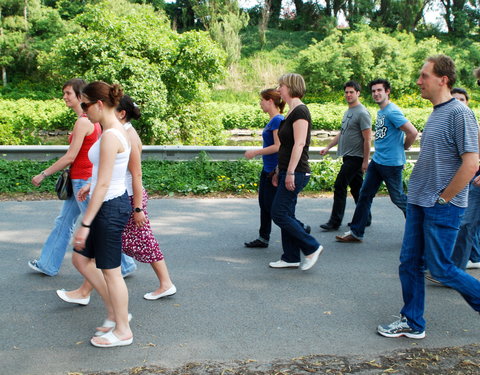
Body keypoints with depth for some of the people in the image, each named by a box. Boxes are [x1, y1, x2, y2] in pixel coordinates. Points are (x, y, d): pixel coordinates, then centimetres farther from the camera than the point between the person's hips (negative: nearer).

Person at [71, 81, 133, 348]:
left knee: (110, 271, 4)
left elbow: (103, 184, -23)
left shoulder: (110, 136, -21)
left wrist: (85, 224, -21)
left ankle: (122, 331, 21)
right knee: (80, 259, 19)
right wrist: (91, 185, 20)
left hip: (110, 208, -10)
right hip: (115, 203, 10)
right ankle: (114, 311, 29)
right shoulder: (118, 130, 9)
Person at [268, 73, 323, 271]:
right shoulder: (291, 112, 16)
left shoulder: (300, 111, -13)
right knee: (286, 215, 11)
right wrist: (279, 171, 22)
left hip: (296, 173, -10)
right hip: (288, 172, 10)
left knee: (279, 214, -8)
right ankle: (291, 258, 18)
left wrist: (290, 172, -24)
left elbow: (299, 144, -21)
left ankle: (312, 247, 2)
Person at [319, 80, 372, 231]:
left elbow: (367, 139, -16)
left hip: (355, 157, -9)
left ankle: (335, 222, -6)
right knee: (356, 188, 13)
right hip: (348, 156, 9)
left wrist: (365, 161, -18)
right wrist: (328, 147, 19)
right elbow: (342, 133, 24)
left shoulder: (362, 113, -13)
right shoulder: (348, 111, 16)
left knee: (339, 186, -10)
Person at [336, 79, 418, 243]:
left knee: (397, 198, 4)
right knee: (364, 195, 7)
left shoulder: (392, 112, -17)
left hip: (391, 163, -9)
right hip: (376, 160, 9)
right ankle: (356, 232, 13)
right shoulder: (380, 112, 12)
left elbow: (413, 132, -22)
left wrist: (403, 147, -7)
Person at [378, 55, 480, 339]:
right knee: (410, 265, 11)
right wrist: (418, 194, 14)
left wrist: (443, 198, -15)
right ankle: (412, 323, 22)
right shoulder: (436, 113, 12)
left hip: (443, 208, -9)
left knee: (440, 268, 1)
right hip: (419, 203, 9)